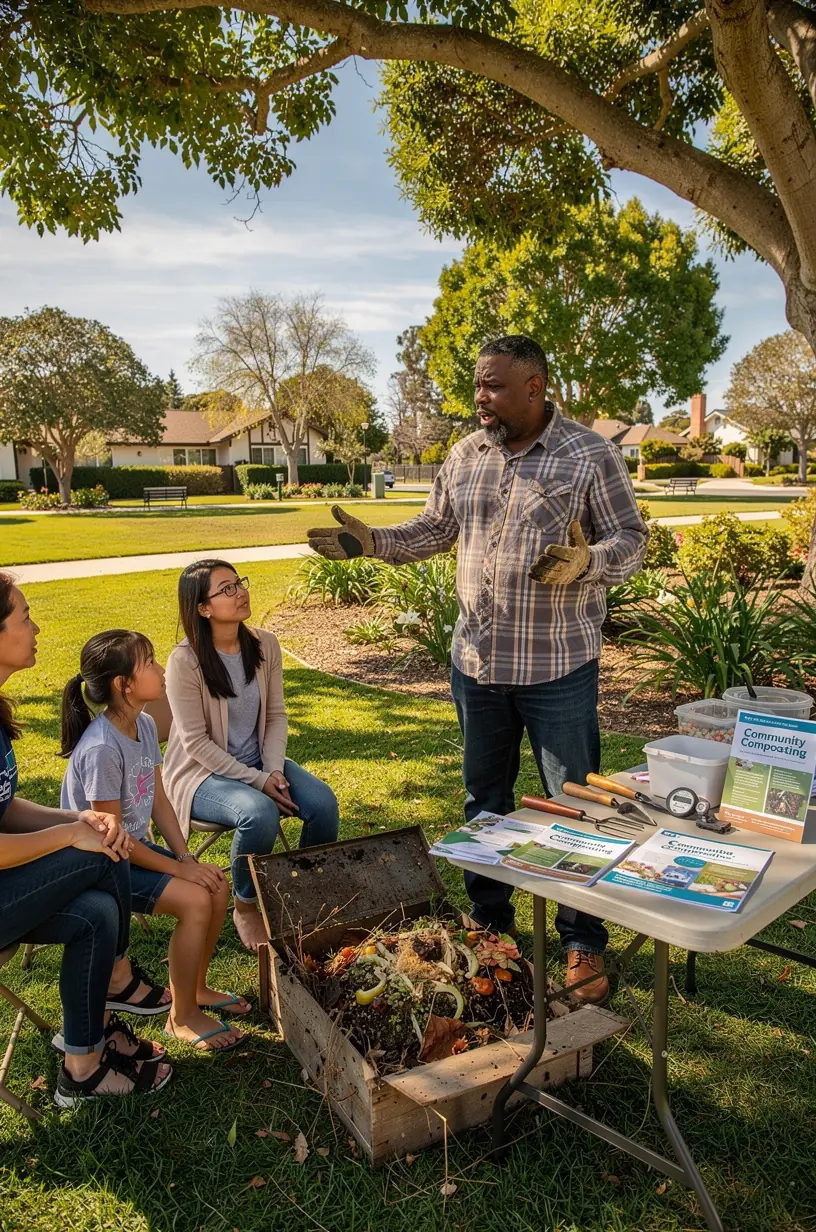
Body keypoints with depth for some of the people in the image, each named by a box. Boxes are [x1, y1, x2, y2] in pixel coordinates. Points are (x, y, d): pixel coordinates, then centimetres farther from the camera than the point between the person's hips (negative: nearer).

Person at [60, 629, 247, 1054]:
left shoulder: (144, 725, -3)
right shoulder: (101, 749, -29)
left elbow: (159, 801, 4)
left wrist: (186, 856, -7)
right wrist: (178, 868, -17)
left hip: (134, 848, 8)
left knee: (217, 886, -4)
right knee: (194, 899, -21)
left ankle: (196, 987, 18)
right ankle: (183, 1015, -1)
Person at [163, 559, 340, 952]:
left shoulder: (264, 645, -3)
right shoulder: (185, 661, -19)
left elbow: (276, 714, 4)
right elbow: (197, 743, -17)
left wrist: (274, 770, -11)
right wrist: (258, 781, -20)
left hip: (259, 762, 5)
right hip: (202, 773, -5)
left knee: (323, 803, -19)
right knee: (260, 814, -33)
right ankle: (246, 906, -5)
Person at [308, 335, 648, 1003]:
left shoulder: (590, 454, -8)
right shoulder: (467, 454, 7)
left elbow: (631, 541, -8)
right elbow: (435, 529, 15)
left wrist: (583, 562, -28)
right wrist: (369, 541, 3)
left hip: (558, 667, -5)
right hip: (477, 660, 5)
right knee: (484, 798, 16)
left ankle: (584, 943, 23)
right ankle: (491, 924, 35)